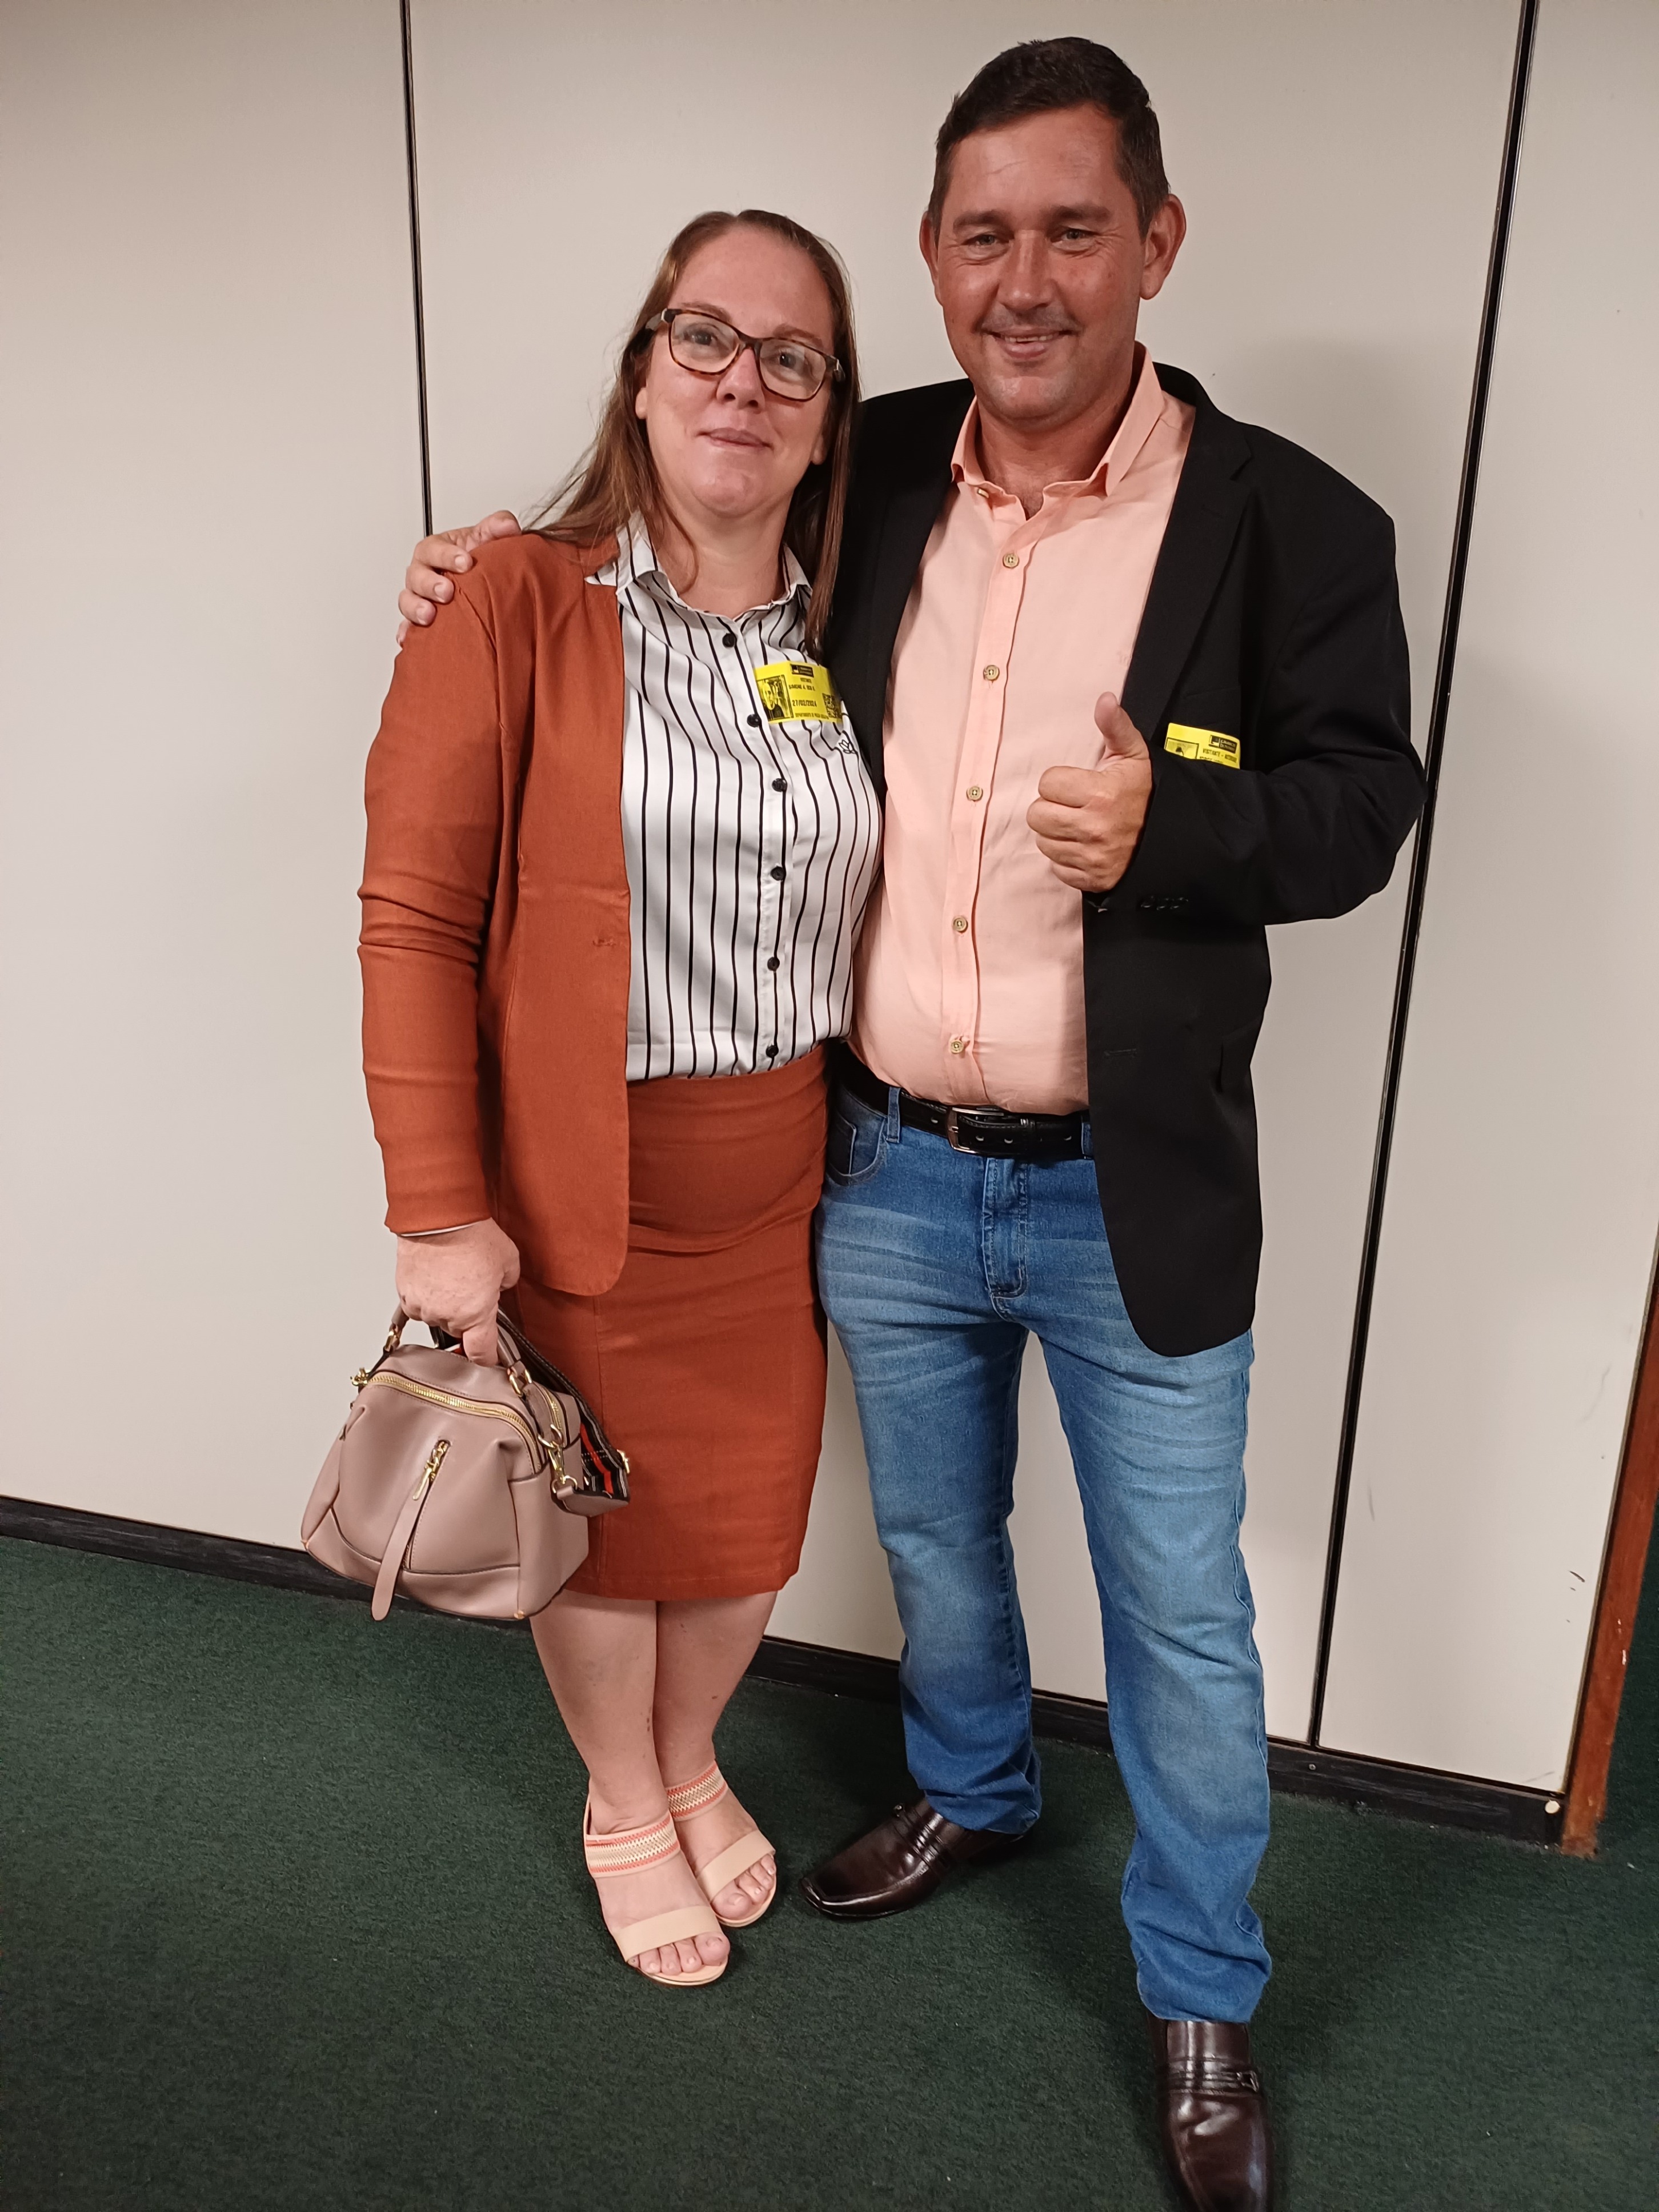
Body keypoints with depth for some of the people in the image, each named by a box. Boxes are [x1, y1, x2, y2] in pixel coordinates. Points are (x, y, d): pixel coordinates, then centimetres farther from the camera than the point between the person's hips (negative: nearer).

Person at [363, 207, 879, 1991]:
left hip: (784, 1180, 4)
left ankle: (692, 1761, 50)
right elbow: (415, 918, -12)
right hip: (578, 1186, -4)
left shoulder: (838, 638, 5)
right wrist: (438, 1209, -14)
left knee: (752, 1518, 18)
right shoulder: (516, 606, -10)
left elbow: (863, 903, 10)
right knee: (602, 1519, 16)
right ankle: (622, 1806, 46)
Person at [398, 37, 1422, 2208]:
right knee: (934, 1534, 24)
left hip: (1132, 1196, -3)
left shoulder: (1291, 521, -8)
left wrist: (1168, 830, -24)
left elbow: (1362, 798, -4)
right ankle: (971, 1792, 55)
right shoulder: (867, 477, 2)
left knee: (1180, 1617, 12)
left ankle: (1203, 2000, 38)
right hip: (885, 1174, 4)